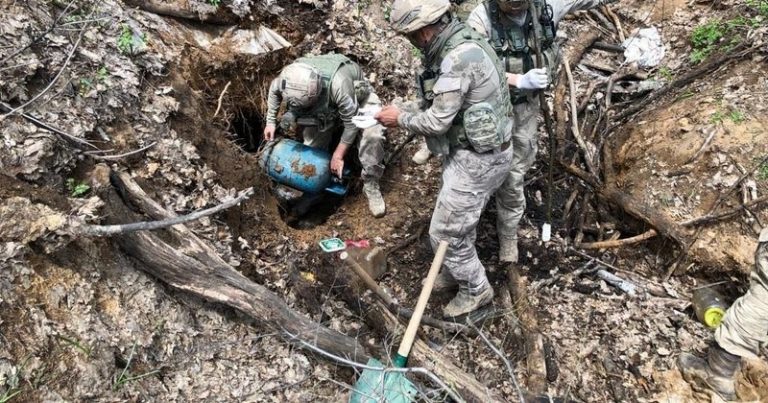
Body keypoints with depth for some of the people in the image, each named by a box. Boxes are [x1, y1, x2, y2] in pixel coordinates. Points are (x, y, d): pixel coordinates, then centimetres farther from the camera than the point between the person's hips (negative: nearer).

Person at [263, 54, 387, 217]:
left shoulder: (338, 83, -46)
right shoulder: (291, 77, -30)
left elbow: (352, 122, -32)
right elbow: (274, 90, -3)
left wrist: (337, 155, -25)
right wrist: (270, 121, -3)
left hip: (358, 97, -4)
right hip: (326, 106, 4)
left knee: (372, 135, -30)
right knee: (312, 148, -8)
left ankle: (370, 185, -12)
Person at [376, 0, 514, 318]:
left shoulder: (458, 58, -27)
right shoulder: (454, 45, 5)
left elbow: (438, 121, -22)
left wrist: (400, 119, -7)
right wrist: (407, 118, 6)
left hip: (477, 158, -10)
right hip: (471, 150, 10)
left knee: (445, 231, 3)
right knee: (459, 219, 24)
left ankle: (476, 289, 25)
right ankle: (455, 271, 47)